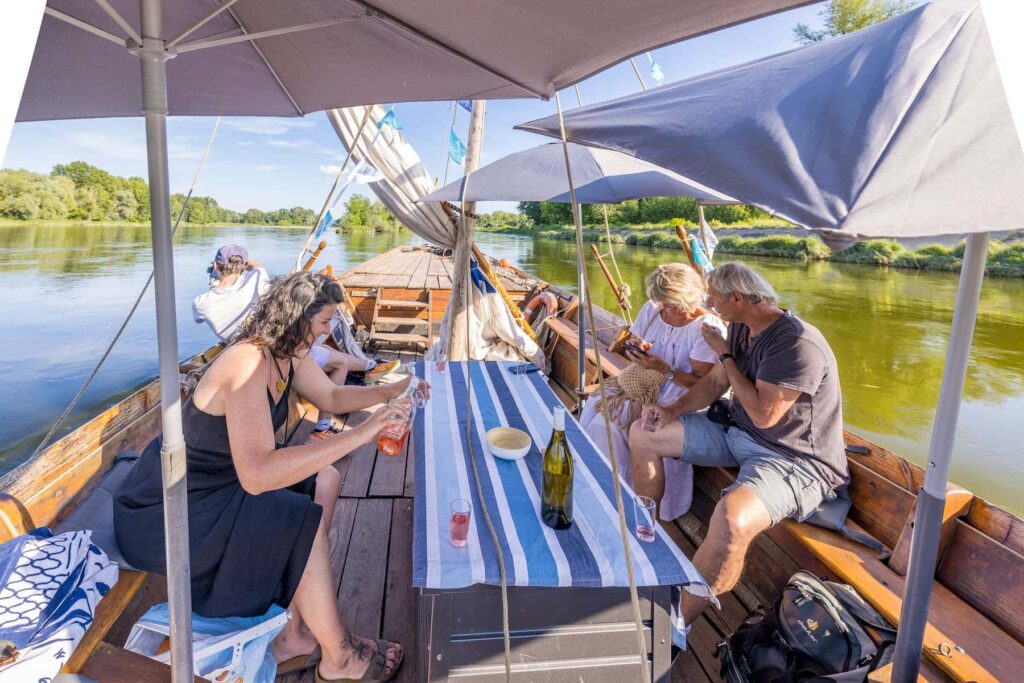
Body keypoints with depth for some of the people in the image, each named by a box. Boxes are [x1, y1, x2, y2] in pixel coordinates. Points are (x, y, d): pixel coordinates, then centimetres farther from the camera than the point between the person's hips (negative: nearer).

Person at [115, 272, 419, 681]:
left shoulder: (289, 356, -2)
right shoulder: (248, 364, -31)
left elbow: (331, 397, 16)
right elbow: (256, 475, -41)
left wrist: (392, 392, 2)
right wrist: (358, 435, -40)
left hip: (219, 480, 9)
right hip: (167, 511, -9)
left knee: (324, 481, -1)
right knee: (304, 523, -22)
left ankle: (294, 634, 6)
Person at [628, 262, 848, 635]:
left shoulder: (799, 345, -24)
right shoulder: (741, 328, 4)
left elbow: (764, 415, -27)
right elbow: (716, 381, 11)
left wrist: (726, 355, -18)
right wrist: (674, 409, -6)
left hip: (793, 459, -9)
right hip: (737, 433, 10)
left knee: (732, 518, -40)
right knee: (644, 435, 8)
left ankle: (677, 622, -21)